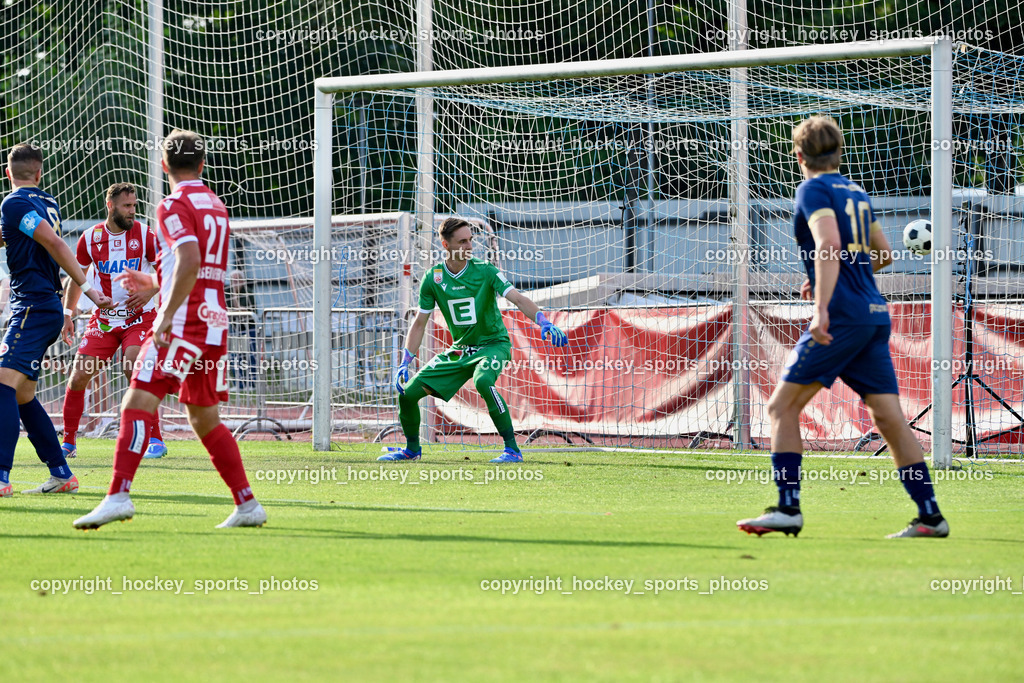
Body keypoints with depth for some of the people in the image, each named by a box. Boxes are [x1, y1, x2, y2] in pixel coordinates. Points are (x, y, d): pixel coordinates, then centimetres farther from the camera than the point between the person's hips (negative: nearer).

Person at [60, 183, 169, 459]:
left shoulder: (144, 234, -5)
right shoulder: (90, 237, 0)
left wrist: (150, 291, -15)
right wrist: (68, 314, 10)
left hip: (139, 316, -3)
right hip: (103, 319, 3)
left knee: (134, 371, -23)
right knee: (78, 377, -4)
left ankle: (156, 440, -15)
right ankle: (68, 443, 11)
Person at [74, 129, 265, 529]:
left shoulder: (174, 206, -7)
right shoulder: (216, 206, 19)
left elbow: (190, 262, -22)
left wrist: (166, 316, -23)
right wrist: (152, 283, 36)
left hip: (183, 324, -8)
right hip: (215, 323, 8)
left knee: (138, 404, -13)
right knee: (205, 419, 15)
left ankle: (119, 496, -26)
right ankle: (247, 505, 12)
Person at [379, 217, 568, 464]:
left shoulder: (484, 271, -13)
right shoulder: (433, 279, -3)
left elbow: (517, 298, -23)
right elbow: (419, 323, 5)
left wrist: (544, 323, -39)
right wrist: (404, 363, -2)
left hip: (493, 344, -4)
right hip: (459, 350, 4)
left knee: (483, 381, -38)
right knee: (409, 392, -3)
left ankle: (512, 449, -31)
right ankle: (412, 448, 24)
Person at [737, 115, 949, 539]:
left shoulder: (814, 190, -4)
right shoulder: (856, 193, 19)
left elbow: (829, 245, -20)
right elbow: (883, 253, 29)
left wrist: (822, 308, -26)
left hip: (843, 315, -8)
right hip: (875, 313, 8)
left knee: (782, 407, -1)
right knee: (889, 417, 4)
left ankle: (788, 508, -7)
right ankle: (930, 516, -1)